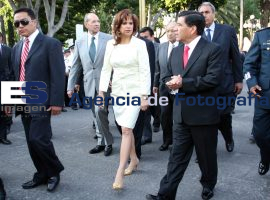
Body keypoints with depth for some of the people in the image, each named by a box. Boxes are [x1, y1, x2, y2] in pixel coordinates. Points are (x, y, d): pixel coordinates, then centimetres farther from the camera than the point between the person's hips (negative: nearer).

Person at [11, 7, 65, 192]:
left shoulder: (51, 44, -6)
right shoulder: (17, 48, 15)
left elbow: (58, 75, -11)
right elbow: (16, 75, 17)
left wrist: (56, 101, -17)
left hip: (41, 103, -7)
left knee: (39, 139, -12)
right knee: (32, 141, 10)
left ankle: (55, 171, 11)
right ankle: (42, 174, 25)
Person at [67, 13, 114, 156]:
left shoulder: (109, 39, -3)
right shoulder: (79, 42, 7)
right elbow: (75, 66, 10)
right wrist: (70, 86, 8)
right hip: (89, 83, 4)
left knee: (99, 111, -15)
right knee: (96, 115, 10)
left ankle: (107, 142, 2)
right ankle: (102, 142, 24)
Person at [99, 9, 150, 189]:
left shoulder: (139, 44, -7)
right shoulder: (111, 44, 6)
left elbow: (145, 71, -10)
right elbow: (106, 69, 9)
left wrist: (145, 95, -14)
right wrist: (102, 91, 3)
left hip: (134, 91, -5)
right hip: (117, 91, 5)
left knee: (126, 129, -11)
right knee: (126, 129, 13)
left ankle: (119, 173, -8)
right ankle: (134, 159, 33)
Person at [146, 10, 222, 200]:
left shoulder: (213, 49, -9)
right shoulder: (175, 51, 12)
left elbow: (213, 79, -19)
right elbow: (168, 77, 16)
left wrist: (183, 83, -19)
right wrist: (173, 82, -9)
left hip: (203, 112, -5)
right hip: (181, 113, 5)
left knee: (206, 155, 12)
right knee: (177, 156, 7)